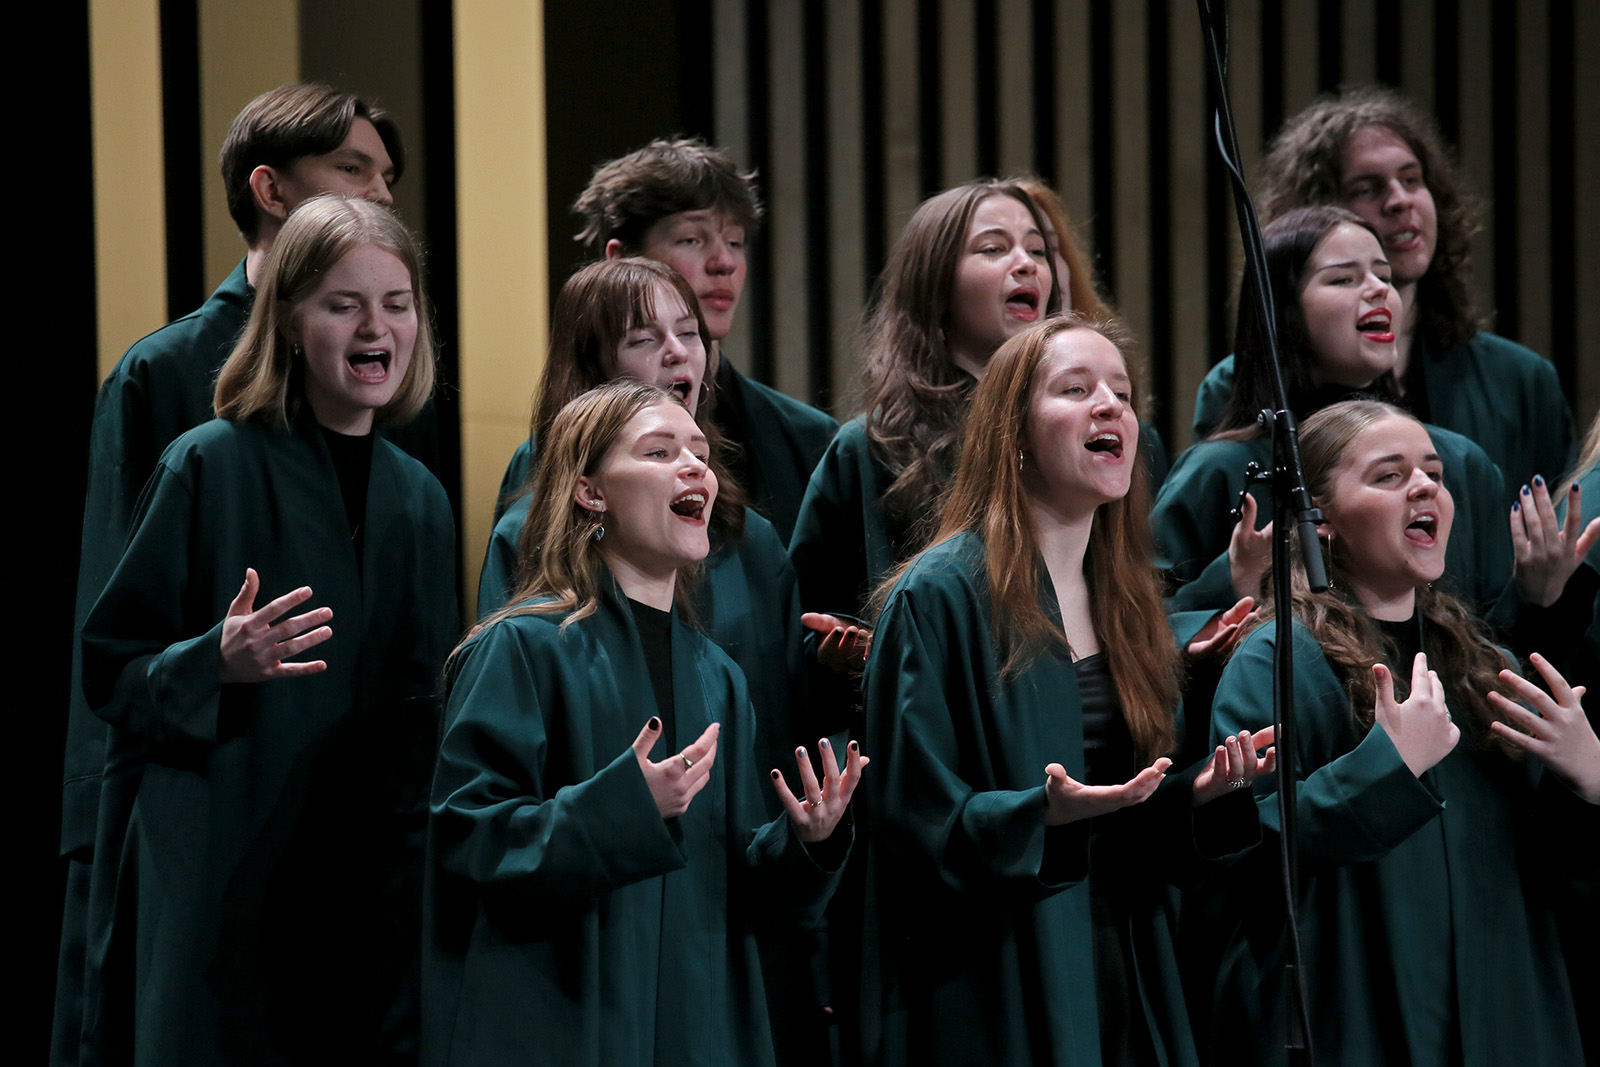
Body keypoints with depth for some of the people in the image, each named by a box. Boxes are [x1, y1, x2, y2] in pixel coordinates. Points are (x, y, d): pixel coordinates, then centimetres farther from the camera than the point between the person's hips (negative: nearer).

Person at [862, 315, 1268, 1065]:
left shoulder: (1123, 602, 13)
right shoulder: (940, 596, -9)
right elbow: (916, 820, -13)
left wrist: (1200, 793, -3)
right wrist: (1042, 816, -28)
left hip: (1122, 988, 7)